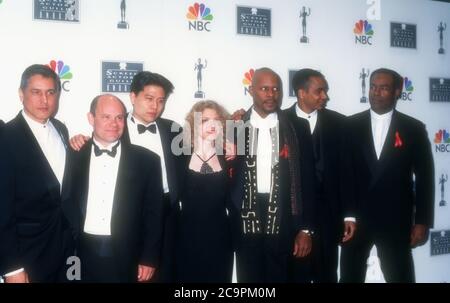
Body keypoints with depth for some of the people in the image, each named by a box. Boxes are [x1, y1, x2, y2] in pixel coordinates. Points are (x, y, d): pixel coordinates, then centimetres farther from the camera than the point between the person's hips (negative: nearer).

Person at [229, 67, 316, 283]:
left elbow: (307, 180, 1)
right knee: (248, 278, 11)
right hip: (246, 222, 1)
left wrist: (305, 228, -2)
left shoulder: (296, 129, 2)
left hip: (282, 222, 0)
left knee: (281, 278, 8)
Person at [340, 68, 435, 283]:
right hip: (356, 218, 1)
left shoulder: (414, 129, 1)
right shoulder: (350, 126, 2)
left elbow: (424, 178, 1)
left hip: (396, 220, -1)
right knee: (350, 277, 10)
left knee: (400, 277, 8)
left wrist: (422, 221, -4)